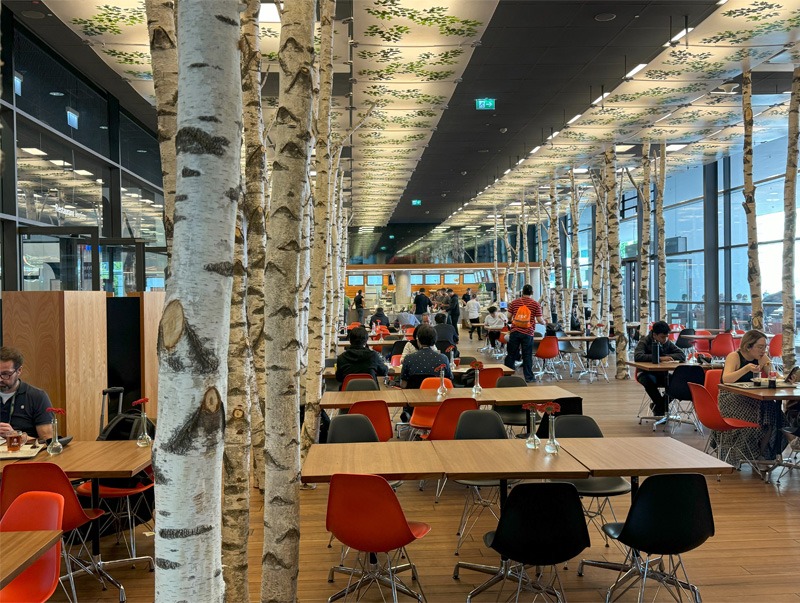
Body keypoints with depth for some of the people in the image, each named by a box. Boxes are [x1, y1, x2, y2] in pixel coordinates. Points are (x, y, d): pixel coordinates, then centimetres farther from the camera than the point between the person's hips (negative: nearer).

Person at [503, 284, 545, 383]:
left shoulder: (514, 302, 3)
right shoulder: (536, 304, -2)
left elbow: (509, 317, 4)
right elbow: (539, 320, -4)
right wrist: (544, 322, 18)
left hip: (515, 331, 2)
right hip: (528, 333, -2)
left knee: (511, 354, 9)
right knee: (527, 355, 5)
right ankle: (528, 377, 10)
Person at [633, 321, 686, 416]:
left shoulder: (668, 343, 3)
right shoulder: (644, 342, -10)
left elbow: (682, 355, -2)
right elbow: (637, 356, -29)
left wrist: (667, 356, -20)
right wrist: (660, 358, -35)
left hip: (662, 373, 4)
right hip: (647, 373, -4)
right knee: (649, 381, -38)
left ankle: (658, 405, -2)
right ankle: (661, 406, -12)